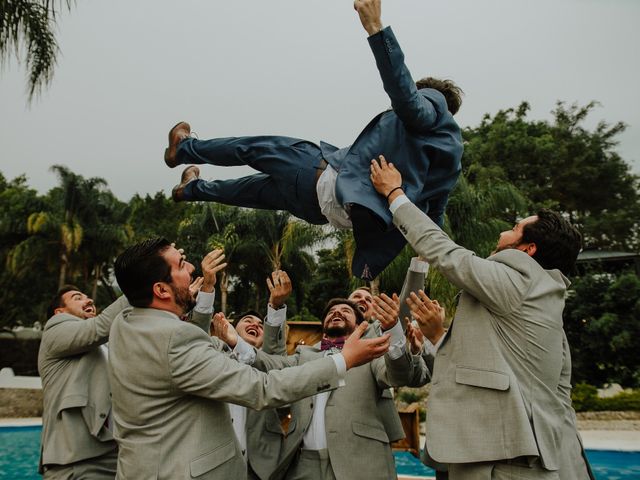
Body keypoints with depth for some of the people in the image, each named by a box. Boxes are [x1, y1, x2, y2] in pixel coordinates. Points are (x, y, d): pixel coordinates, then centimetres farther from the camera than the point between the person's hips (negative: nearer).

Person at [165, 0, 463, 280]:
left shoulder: (434, 103, 0)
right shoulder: (452, 156, 21)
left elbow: (403, 93, -24)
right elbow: (433, 214, 21)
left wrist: (375, 27, -28)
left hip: (333, 180, -8)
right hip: (346, 210, 8)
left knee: (255, 148, 15)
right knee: (266, 188, 28)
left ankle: (183, 148, 38)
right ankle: (193, 189, 48)